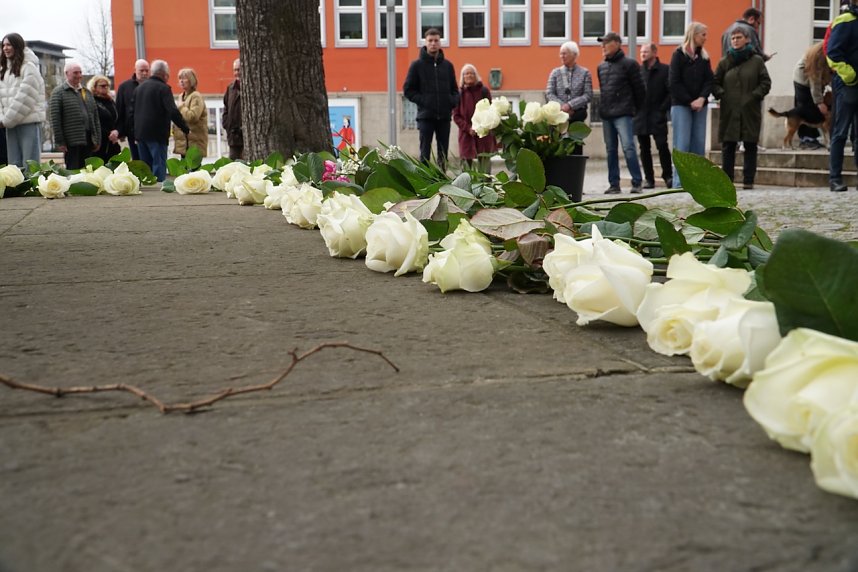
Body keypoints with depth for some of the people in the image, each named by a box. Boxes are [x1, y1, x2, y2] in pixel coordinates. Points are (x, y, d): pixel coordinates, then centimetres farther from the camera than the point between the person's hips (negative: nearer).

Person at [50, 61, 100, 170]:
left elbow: (95, 117, 17)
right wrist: (60, 142, -12)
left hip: (88, 140, 6)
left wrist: (97, 139, 10)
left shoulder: (87, 92, 17)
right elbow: (55, 119, -6)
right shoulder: (58, 93, -1)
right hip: (72, 141, -6)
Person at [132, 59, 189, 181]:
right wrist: (186, 129, -13)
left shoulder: (139, 88, 14)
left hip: (140, 133, 7)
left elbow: (132, 111, 17)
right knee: (159, 165, -6)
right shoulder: (163, 88, -10)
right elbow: (173, 112, -18)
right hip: (157, 134, -7)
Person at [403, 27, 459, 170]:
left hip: (444, 116, 3)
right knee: (425, 154, -3)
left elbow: (454, 89, 17)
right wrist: (422, 101, -11)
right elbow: (408, 89, 1)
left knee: (443, 154, 7)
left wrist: (453, 103, -2)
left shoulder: (447, 65, 11)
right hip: (425, 116, -3)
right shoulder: (417, 65, 1)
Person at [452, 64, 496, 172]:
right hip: (466, 135, 0)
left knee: (484, 160, -4)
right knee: (467, 160, -5)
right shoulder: (459, 93, 5)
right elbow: (456, 116, 4)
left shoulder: (484, 91, 6)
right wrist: (468, 128, -11)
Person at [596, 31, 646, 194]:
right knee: (610, 150, 7)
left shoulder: (629, 64, -4)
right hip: (606, 114, 7)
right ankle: (614, 184, 12)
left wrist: (635, 108, 4)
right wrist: (604, 107, 17)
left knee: (628, 147, -13)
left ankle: (637, 182, -7)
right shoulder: (601, 67, 15)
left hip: (623, 114, -7)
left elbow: (639, 89, -1)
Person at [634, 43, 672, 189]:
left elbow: (670, 92, -3)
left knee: (662, 146, -8)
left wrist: (662, 109, -11)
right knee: (644, 148, 5)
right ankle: (649, 178, 12)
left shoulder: (664, 70, 1)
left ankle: (668, 175, 4)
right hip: (641, 116, 4)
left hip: (657, 116, -4)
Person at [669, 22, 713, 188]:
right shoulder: (678, 55, -2)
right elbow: (674, 83, -7)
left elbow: (709, 80, 7)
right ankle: (679, 182, -7)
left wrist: (702, 98, -11)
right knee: (682, 143, -8)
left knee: (699, 143, 1)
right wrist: (690, 101, -10)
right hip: (681, 105, -5)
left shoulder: (704, 56, 12)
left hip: (700, 105, 5)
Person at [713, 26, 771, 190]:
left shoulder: (756, 60, 4)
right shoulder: (725, 62, 9)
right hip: (729, 111, 1)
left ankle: (748, 180, 6)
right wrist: (722, 95, -6)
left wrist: (755, 96, -9)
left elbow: (766, 83, 3)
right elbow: (715, 83, 10)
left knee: (750, 146, 1)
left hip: (750, 111, -1)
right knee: (728, 146, 2)